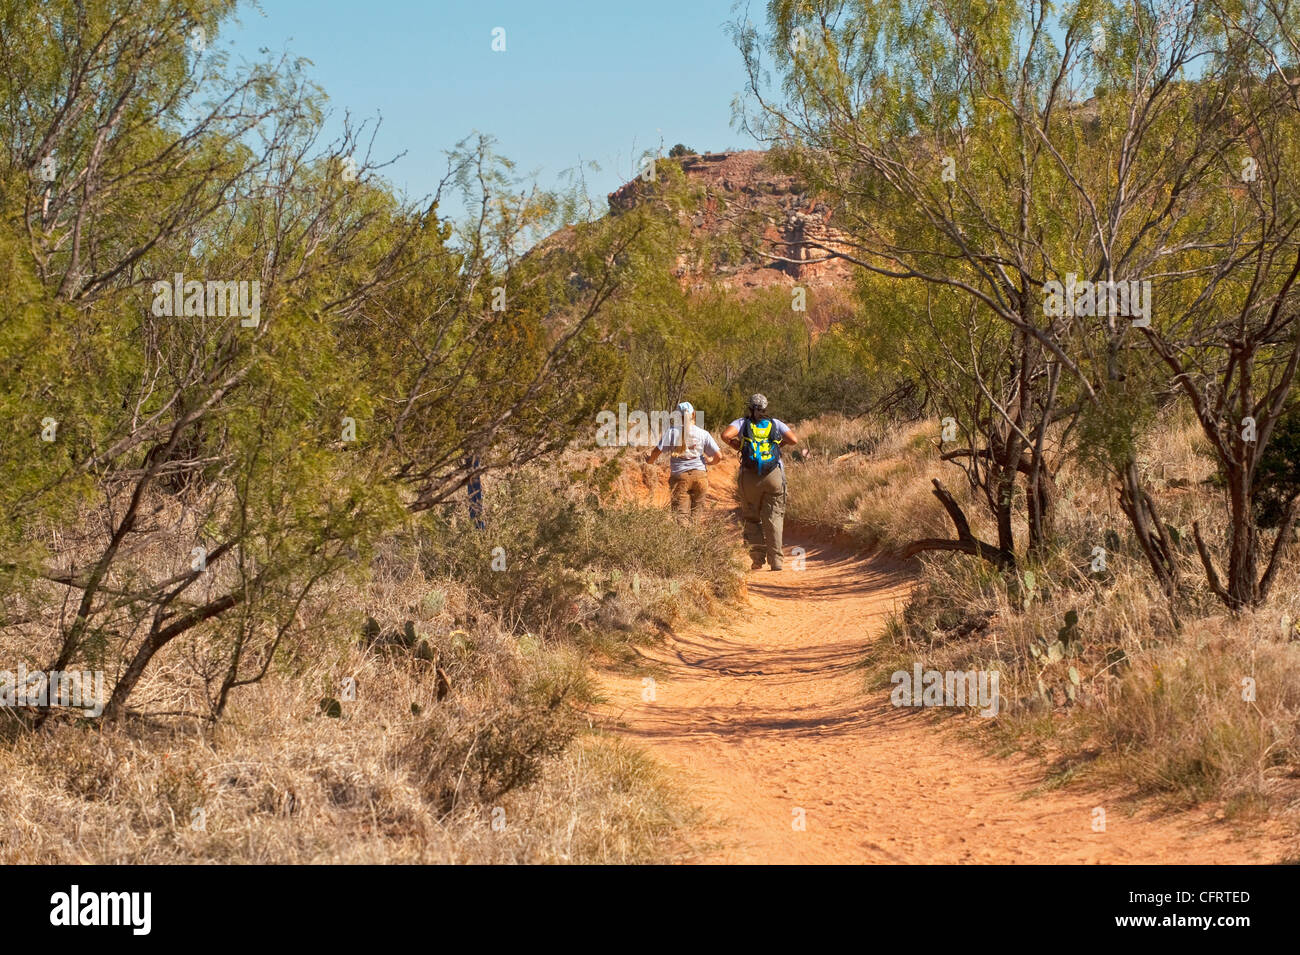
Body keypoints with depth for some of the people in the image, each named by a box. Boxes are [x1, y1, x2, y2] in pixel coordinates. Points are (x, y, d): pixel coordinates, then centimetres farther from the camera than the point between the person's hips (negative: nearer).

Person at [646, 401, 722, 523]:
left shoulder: (671, 432, -3)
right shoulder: (703, 434, 1)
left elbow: (657, 451, -7)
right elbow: (718, 456, 0)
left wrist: (650, 460, 15)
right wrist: (709, 461, 22)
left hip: (679, 476, -1)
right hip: (699, 475, 1)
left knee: (681, 514, -1)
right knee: (696, 513, 12)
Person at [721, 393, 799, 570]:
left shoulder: (743, 423, 7)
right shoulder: (775, 423, 11)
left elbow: (726, 435, -11)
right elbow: (794, 440, 0)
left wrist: (737, 446, 7)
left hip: (750, 476, 0)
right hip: (774, 475, 0)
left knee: (752, 518, 11)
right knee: (774, 518, 2)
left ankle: (757, 557, 2)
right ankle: (775, 559, -6)